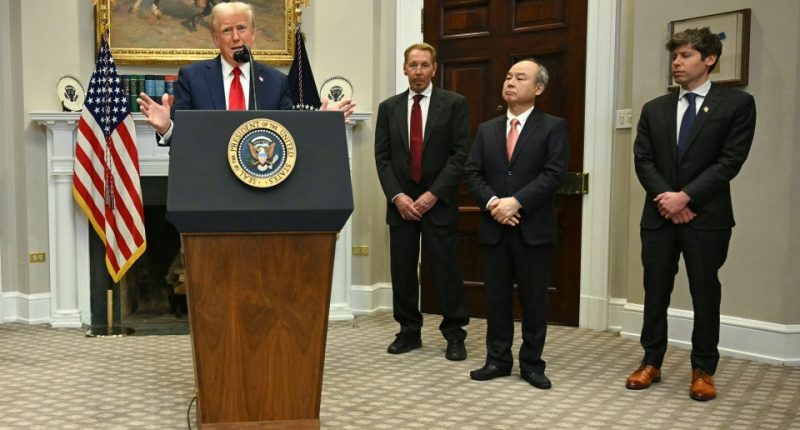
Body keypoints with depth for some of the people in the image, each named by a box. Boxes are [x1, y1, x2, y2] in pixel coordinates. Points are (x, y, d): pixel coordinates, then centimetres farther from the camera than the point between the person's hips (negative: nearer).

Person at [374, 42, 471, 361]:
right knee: (402, 272, 7)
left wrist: (433, 194, -13)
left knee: (446, 270, 1)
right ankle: (409, 332, 21)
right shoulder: (388, 107, 9)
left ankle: (454, 335, 14)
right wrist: (397, 196, -8)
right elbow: (382, 157, 5)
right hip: (400, 202, 3)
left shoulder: (454, 104, 0)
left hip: (439, 202, -3)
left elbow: (460, 154, -6)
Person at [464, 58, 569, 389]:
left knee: (534, 299, 5)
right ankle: (498, 360, 19)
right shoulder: (487, 129, 13)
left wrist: (516, 201, -19)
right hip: (494, 227, 4)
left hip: (534, 228, -3)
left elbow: (554, 174, -11)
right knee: (496, 297, 8)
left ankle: (532, 364, 17)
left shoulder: (553, 127, 0)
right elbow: (473, 173, 6)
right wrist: (491, 203, -11)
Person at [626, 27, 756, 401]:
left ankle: (703, 371, 18)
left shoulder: (737, 104, -1)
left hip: (706, 217, -3)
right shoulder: (654, 109, 10)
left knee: (705, 295, 5)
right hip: (659, 215, 3)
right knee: (655, 292, 8)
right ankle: (651, 363, 21)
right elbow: (642, 160, 4)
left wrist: (685, 196, -15)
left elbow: (730, 161, -9)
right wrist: (666, 198, -11)